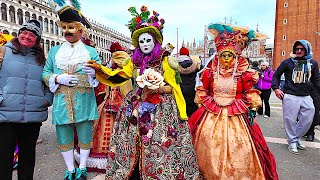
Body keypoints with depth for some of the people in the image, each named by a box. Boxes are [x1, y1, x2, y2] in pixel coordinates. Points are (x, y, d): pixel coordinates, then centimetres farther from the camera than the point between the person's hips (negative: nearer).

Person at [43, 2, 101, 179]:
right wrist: (58, 78, -8)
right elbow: (45, 73, 12)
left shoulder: (91, 51, 9)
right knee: (64, 137, 10)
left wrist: (95, 72, -18)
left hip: (84, 102, -2)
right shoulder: (55, 51, 15)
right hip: (62, 102, 2)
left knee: (85, 135, 7)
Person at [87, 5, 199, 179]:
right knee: (133, 144, 10)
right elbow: (117, 77, 5)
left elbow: (172, 87, -2)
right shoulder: (135, 61, 9)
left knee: (158, 146, 0)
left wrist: (157, 89, -19)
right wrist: (99, 68, -6)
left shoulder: (164, 60, -3)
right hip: (137, 108, 4)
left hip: (161, 109, -4)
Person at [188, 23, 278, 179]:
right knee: (210, 148, 8)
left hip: (236, 116, -1)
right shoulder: (210, 72, 0)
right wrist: (200, 108, 5)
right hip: (211, 116, 1)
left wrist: (252, 110, -2)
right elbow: (202, 93, 8)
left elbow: (250, 95, 4)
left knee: (237, 149, 4)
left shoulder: (243, 73, -3)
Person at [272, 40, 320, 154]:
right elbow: (276, 75, 7)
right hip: (290, 96, -4)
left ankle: (296, 137, 28)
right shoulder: (287, 62, 1)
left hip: (306, 97, 4)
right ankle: (292, 141, 17)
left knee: (307, 119, 7)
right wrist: (276, 88, -6)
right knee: (290, 120, 1)